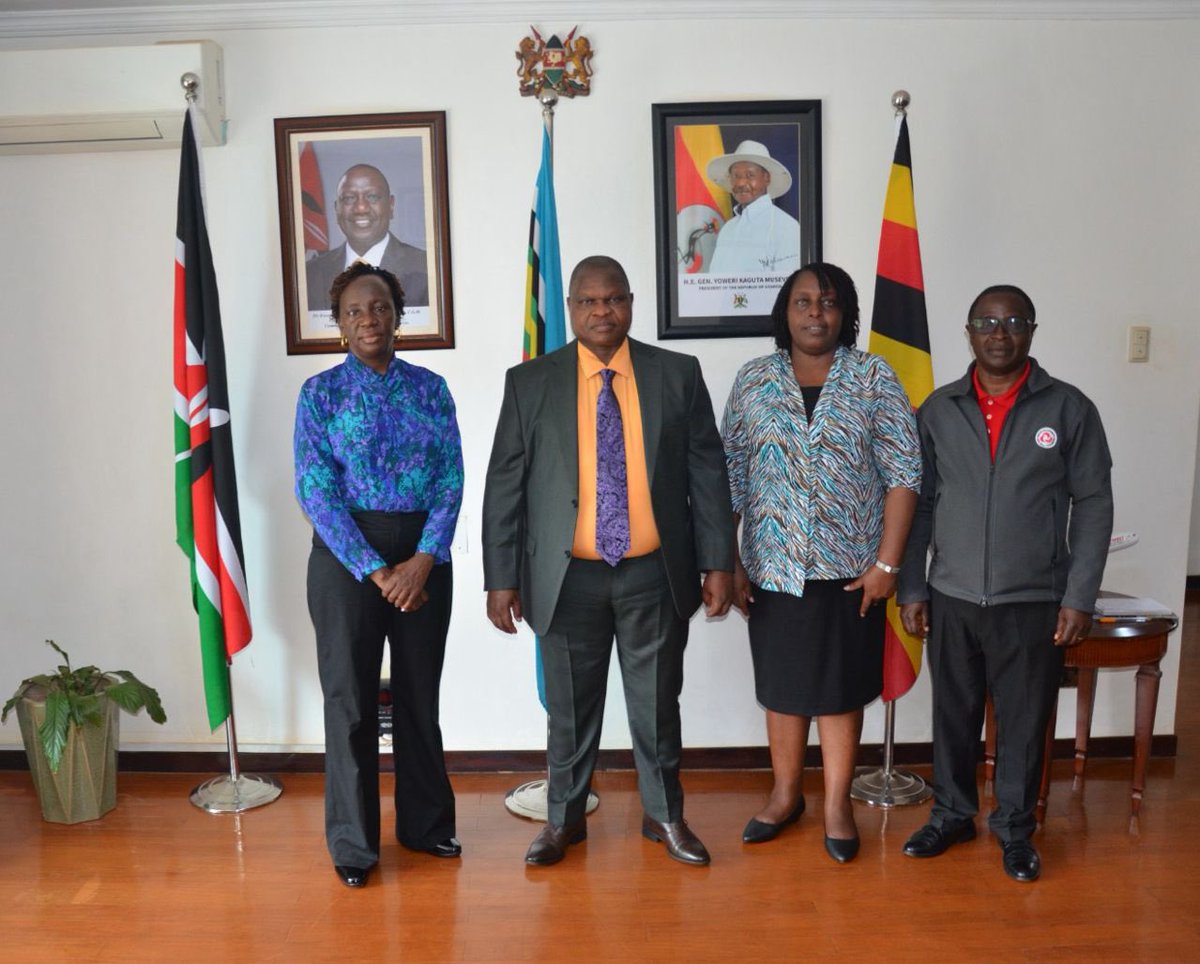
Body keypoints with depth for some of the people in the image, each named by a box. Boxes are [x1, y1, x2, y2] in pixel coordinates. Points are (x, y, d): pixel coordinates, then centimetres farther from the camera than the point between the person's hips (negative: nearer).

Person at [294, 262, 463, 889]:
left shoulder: (430, 388, 5)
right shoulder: (321, 392, -1)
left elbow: (451, 480, 0)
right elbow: (315, 491, -8)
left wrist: (424, 560, -13)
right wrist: (377, 571, -14)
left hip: (423, 555, 2)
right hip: (346, 555, -2)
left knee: (420, 691, 12)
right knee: (351, 697, 6)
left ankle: (426, 824, 31)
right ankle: (353, 843, 23)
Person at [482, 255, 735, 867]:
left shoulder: (679, 374, 1)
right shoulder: (529, 383, 0)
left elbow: (708, 473, 2)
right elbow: (504, 487, 0)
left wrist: (718, 563, -1)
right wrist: (502, 578, -3)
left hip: (654, 573, 1)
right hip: (568, 576, 0)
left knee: (657, 702, 13)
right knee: (570, 706, 13)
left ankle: (664, 815, 33)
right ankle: (564, 817, 33)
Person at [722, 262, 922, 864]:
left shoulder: (874, 378, -3)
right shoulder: (753, 381, 1)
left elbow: (903, 474, -5)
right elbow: (729, 477, 2)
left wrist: (886, 563, -10)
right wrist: (727, 561, -2)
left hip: (848, 568, -1)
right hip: (773, 566, 2)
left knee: (841, 685, 9)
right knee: (781, 682, 13)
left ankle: (837, 803, 26)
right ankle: (786, 793, 32)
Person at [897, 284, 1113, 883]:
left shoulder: (1069, 409, -3)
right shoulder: (938, 410, 2)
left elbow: (1093, 506, -2)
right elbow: (918, 503, 5)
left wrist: (1080, 597, -7)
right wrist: (911, 588, 2)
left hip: (1034, 601, -1)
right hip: (951, 598, 2)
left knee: (1024, 721, 10)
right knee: (953, 714, 13)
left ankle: (1014, 827, 29)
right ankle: (951, 814, 32)